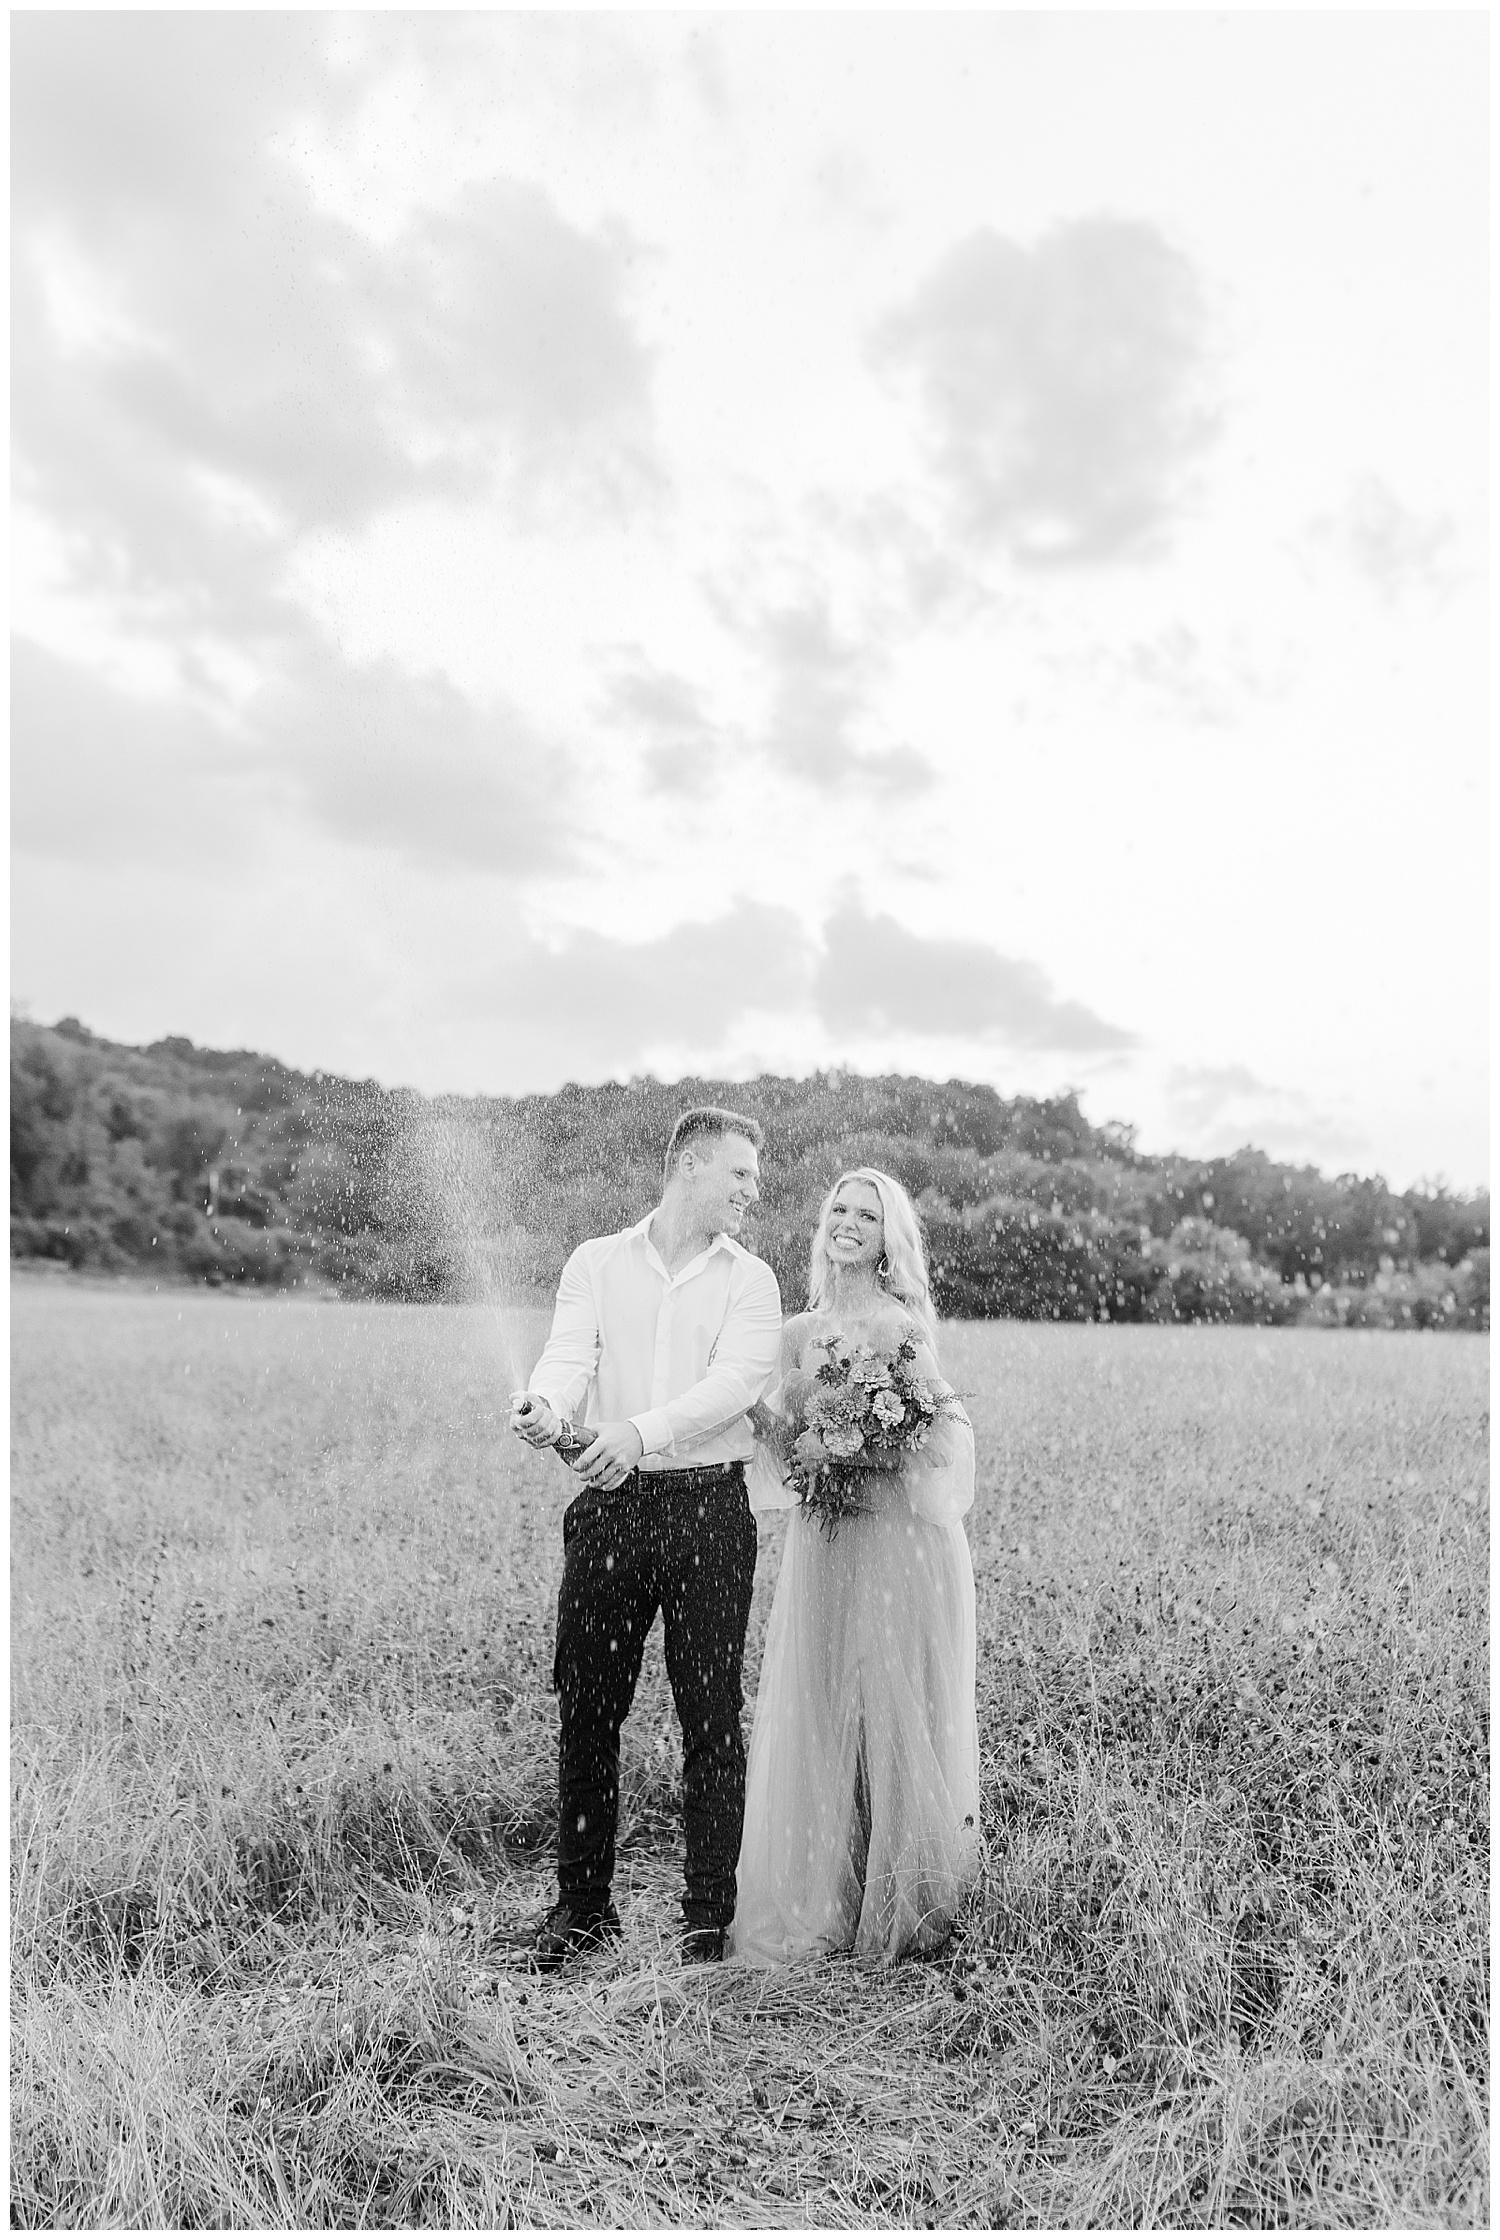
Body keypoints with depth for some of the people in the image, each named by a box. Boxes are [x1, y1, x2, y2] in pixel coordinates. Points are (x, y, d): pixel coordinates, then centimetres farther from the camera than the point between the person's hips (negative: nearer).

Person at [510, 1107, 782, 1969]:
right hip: (610, 1507, 1)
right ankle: (584, 1904, 24)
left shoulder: (749, 1280, 5)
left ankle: (711, 1916, 17)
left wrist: (642, 1430, -29)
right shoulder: (597, 1262, 8)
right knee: (587, 1707, 7)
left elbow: (736, 1381, -12)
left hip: (710, 1509, -1)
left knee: (713, 1716, 2)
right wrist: (546, 1405, -31)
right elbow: (571, 1354, -7)